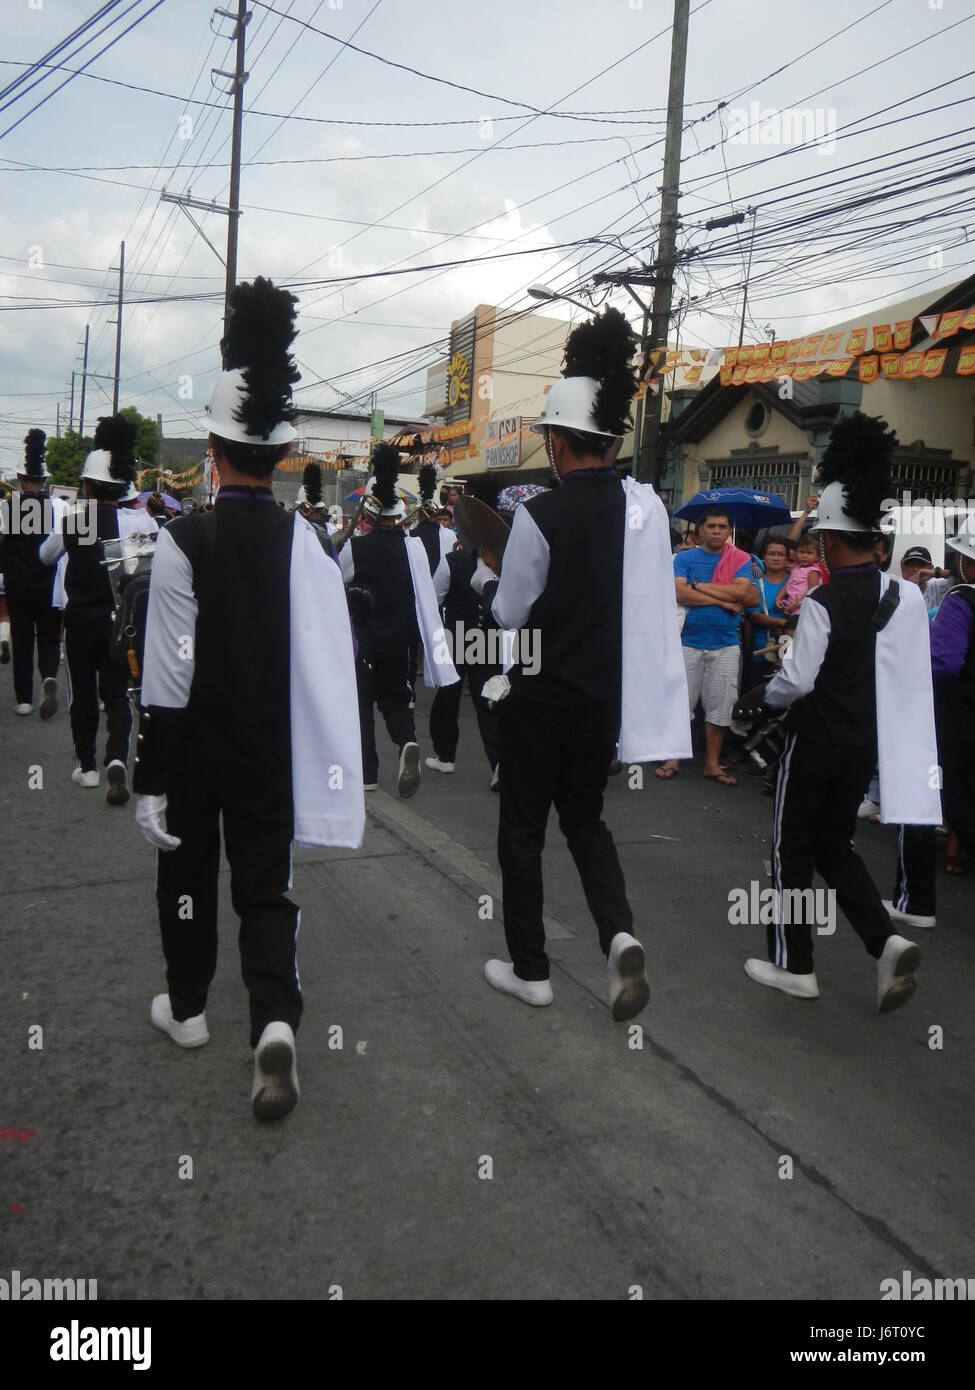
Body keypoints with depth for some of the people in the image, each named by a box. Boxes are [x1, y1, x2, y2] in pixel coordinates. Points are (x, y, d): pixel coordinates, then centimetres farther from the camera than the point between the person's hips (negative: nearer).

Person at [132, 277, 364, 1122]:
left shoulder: (184, 543, -16)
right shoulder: (307, 541, -9)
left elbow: (168, 678, -15)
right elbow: (329, 664, -12)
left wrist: (151, 781, -8)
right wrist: (326, 770, -4)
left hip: (195, 748, -1)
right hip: (272, 750, 1)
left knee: (187, 872, 19)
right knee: (266, 887, 9)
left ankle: (187, 1008, 36)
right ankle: (276, 1024, -9)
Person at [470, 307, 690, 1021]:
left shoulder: (540, 515, -17)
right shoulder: (647, 506, -4)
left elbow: (511, 612, -8)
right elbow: (653, 601, 5)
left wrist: (484, 575, 11)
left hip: (543, 696, -5)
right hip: (609, 695, 5)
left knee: (523, 828, 12)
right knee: (585, 815, 23)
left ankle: (530, 969, 22)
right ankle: (620, 934, 3)